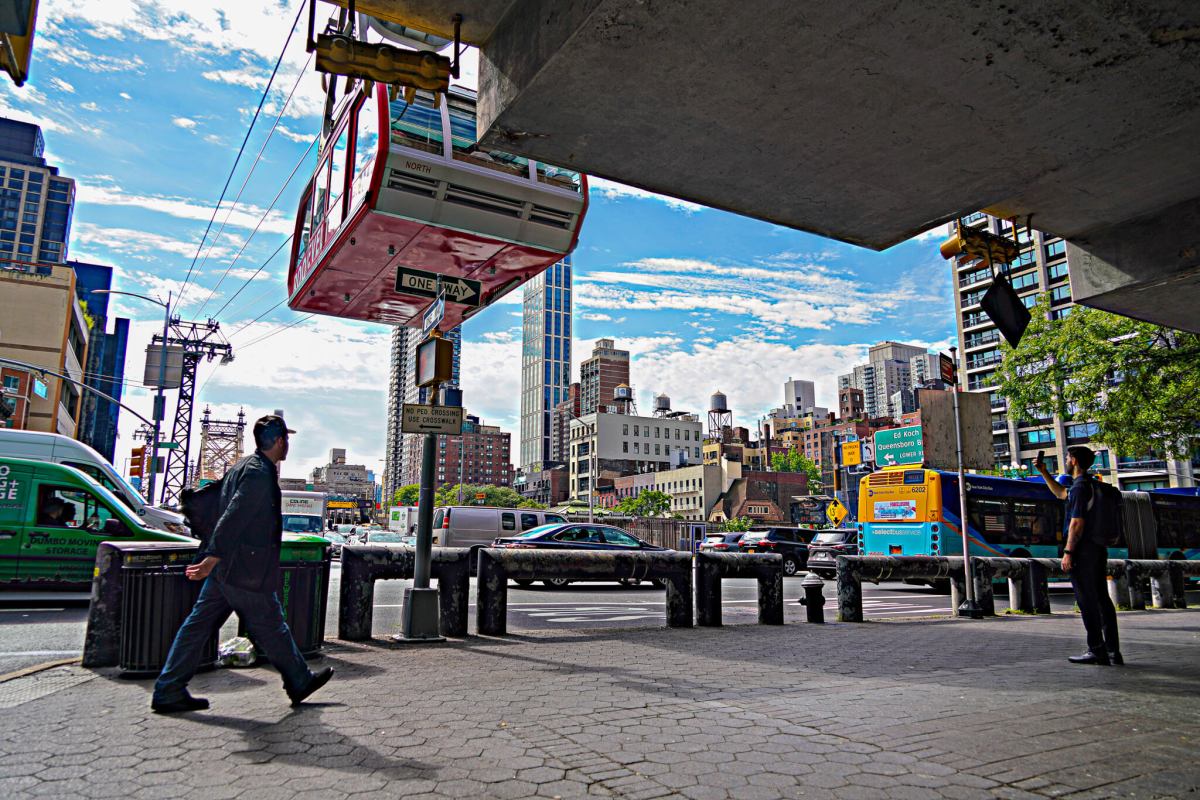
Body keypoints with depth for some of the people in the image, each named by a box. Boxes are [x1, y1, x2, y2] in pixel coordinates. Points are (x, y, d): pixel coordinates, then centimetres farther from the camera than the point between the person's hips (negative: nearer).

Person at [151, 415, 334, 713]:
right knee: (271, 627, 4)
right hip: (245, 572, -10)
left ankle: (168, 691, 15)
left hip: (225, 568, 10)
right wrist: (212, 559, -27)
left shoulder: (242, 467, 14)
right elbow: (233, 518, -25)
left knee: (199, 625, 11)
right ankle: (299, 683, 18)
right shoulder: (260, 473, -18)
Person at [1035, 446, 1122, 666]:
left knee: (1087, 600, -6)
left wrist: (1068, 552, -17)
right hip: (1099, 548, 9)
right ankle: (1113, 651, 13)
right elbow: (1061, 494, 33)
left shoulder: (1080, 487, -13)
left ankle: (1097, 651, -4)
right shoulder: (1092, 485, 17)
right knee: (1102, 599, 10)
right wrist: (1044, 472, 32)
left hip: (1083, 549, -9)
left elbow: (1077, 523, -18)